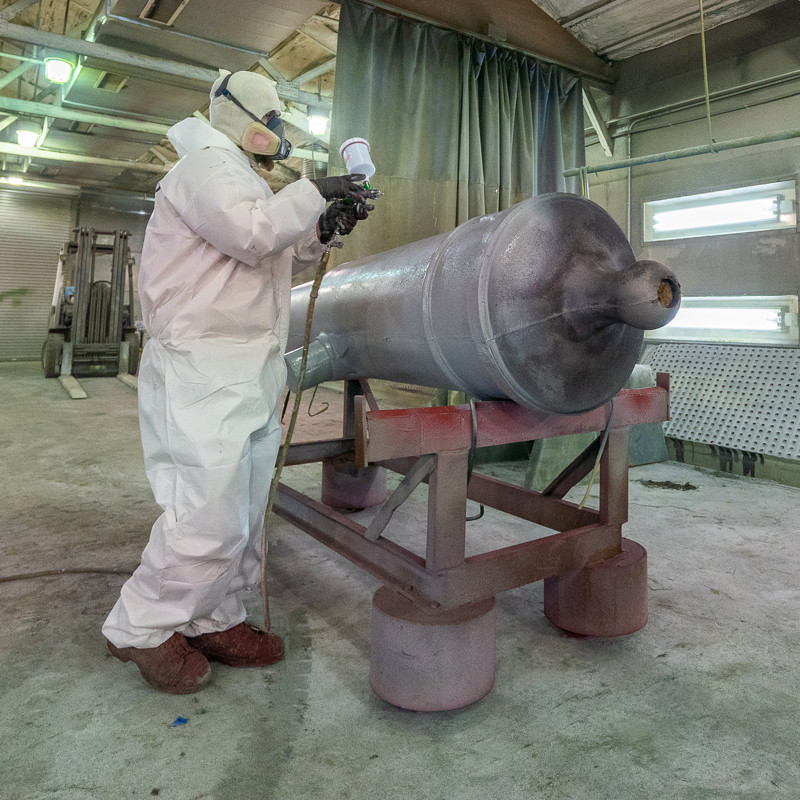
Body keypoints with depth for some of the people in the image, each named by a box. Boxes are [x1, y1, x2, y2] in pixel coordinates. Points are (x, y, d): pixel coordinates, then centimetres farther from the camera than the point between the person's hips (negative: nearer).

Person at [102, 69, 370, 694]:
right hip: (203, 371, -10)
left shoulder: (241, 176, 28)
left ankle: (215, 621, 23)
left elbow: (277, 263, 27)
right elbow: (250, 233, -20)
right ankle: (140, 629, 9)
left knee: (245, 513, 10)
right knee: (209, 517, -11)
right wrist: (312, 194, -8)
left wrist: (322, 231, 12)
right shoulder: (205, 162, -3)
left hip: (252, 373, 10)